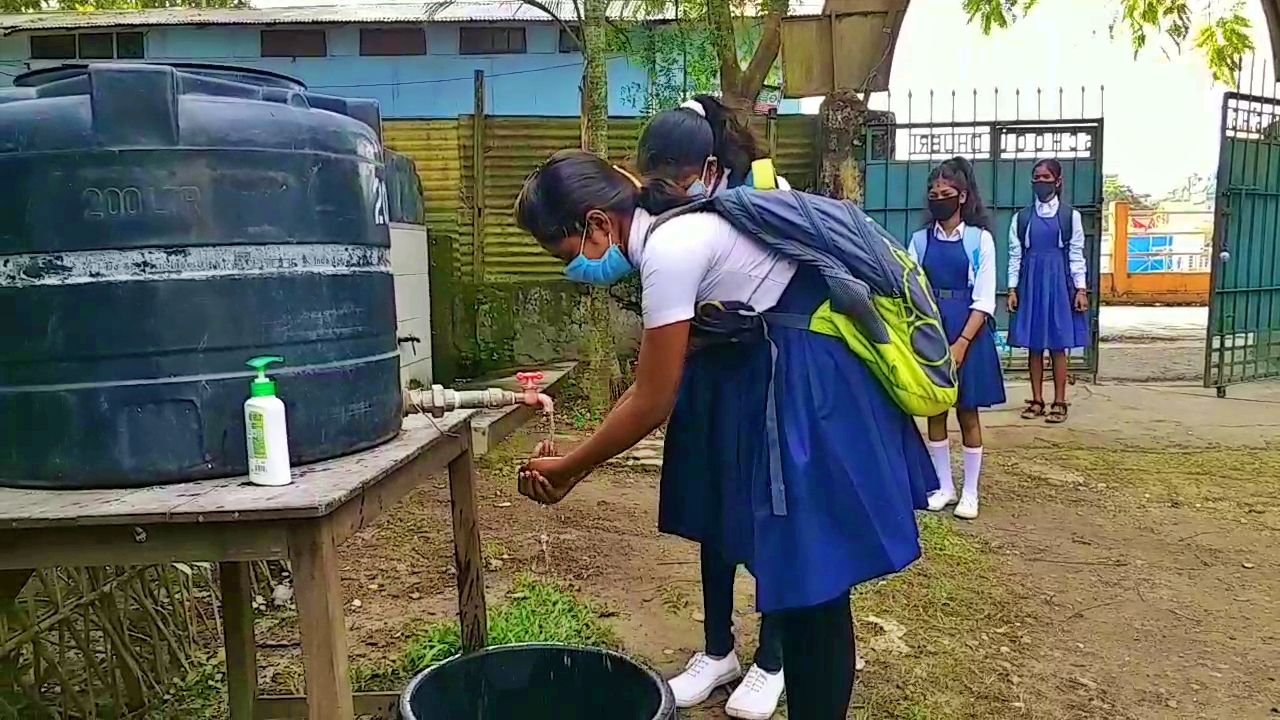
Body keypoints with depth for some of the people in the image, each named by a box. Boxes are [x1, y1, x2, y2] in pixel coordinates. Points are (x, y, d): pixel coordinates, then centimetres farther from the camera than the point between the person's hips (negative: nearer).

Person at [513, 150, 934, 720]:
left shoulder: (669, 250, -22)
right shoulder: (668, 233, 7)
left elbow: (652, 405, -18)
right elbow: (651, 381, 10)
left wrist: (567, 470, -4)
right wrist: (576, 464, 8)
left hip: (816, 383, -10)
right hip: (785, 374, 10)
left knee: (810, 569, 0)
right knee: (798, 563, 17)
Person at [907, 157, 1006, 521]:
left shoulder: (980, 239, -4)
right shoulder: (920, 239, 4)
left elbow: (983, 300, -8)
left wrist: (961, 344, -15)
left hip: (968, 333, -3)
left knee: (968, 413, 5)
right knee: (935, 412, 8)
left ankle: (970, 492, 15)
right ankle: (944, 486, 21)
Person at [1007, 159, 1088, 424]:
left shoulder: (1070, 215, 1)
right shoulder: (1021, 217, 6)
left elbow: (1076, 253, 0)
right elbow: (1015, 254, 5)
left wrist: (1081, 288, -5)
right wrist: (1012, 288, 0)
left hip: (1058, 282, -2)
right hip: (1030, 282, 2)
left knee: (1058, 346, 0)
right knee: (1033, 345, 5)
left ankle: (1059, 402, 7)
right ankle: (1037, 400, 13)